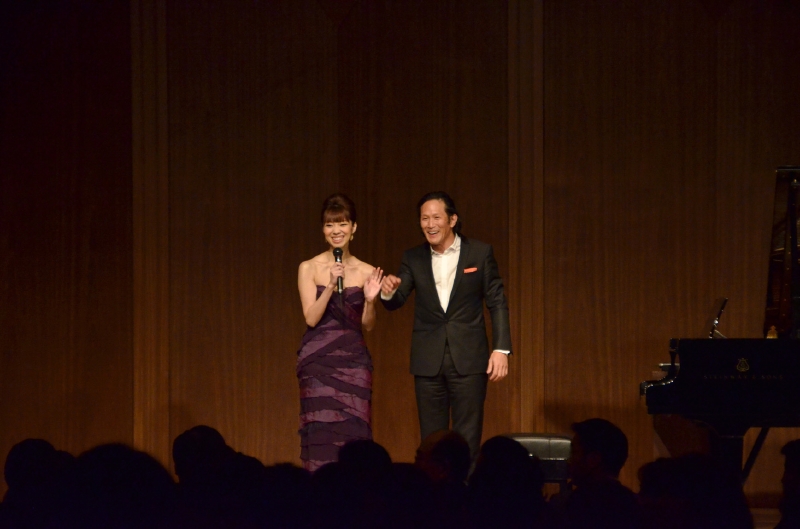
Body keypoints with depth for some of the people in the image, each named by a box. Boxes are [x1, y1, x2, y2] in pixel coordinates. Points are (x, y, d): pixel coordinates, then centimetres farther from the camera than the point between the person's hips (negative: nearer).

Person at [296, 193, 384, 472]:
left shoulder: (366, 271, 6)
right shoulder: (309, 268, 1)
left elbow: (367, 325, 7)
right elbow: (311, 318, -6)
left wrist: (370, 300, -12)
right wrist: (331, 286, -18)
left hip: (353, 360, 2)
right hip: (318, 361, -2)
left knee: (354, 433, -3)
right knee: (321, 434, -7)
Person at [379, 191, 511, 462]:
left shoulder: (480, 253, 0)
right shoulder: (413, 259, 6)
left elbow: (497, 303, 1)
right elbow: (395, 302, 1)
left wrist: (501, 348, -7)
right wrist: (388, 292, -23)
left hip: (468, 359, -2)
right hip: (428, 361, 3)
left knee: (467, 440, -1)